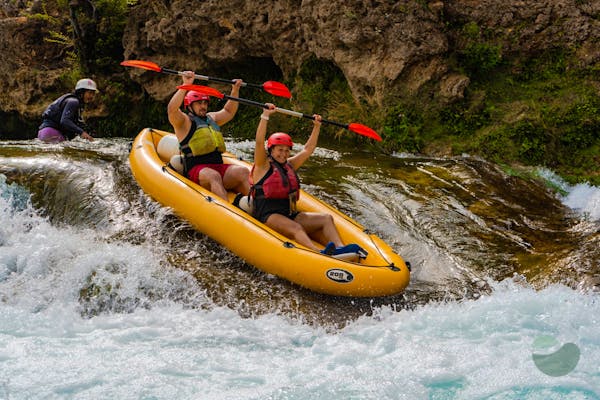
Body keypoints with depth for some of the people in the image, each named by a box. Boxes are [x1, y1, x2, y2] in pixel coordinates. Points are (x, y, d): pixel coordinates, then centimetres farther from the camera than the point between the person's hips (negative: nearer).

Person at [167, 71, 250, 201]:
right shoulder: (184, 121, 4)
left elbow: (228, 112, 43)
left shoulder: (211, 118, 28)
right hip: (196, 170, -7)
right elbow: (172, 109, -15)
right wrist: (186, 86, -21)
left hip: (219, 166, 7)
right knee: (213, 176, -38)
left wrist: (235, 91, 32)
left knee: (243, 171, -22)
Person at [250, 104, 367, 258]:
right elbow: (259, 142, -11)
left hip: (290, 214, 8)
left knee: (326, 218, -13)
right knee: (295, 228, -37)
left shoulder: (289, 165, 24)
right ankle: (319, 253, -64)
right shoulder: (263, 166, 4)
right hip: (268, 215, -8)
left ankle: (339, 248, -39)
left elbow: (308, 149, 28)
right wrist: (265, 116, -18)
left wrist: (316, 126, 22)